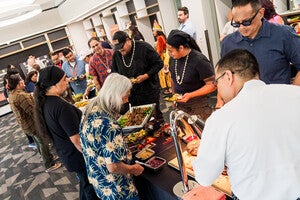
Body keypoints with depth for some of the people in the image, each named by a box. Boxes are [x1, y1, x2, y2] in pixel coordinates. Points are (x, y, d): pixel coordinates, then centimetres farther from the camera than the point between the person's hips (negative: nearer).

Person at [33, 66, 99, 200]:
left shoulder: (43, 103, -1)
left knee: (84, 183, 27)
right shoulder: (61, 106, -30)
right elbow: (76, 139, -28)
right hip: (77, 156, -9)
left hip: (64, 153, 9)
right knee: (91, 188, 12)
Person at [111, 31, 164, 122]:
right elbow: (114, 73, 16)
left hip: (149, 92, -4)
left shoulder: (143, 47, -11)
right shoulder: (116, 54, 4)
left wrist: (146, 76, -18)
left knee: (156, 116, 7)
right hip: (131, 95, 4)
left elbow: (159, 63, -8)